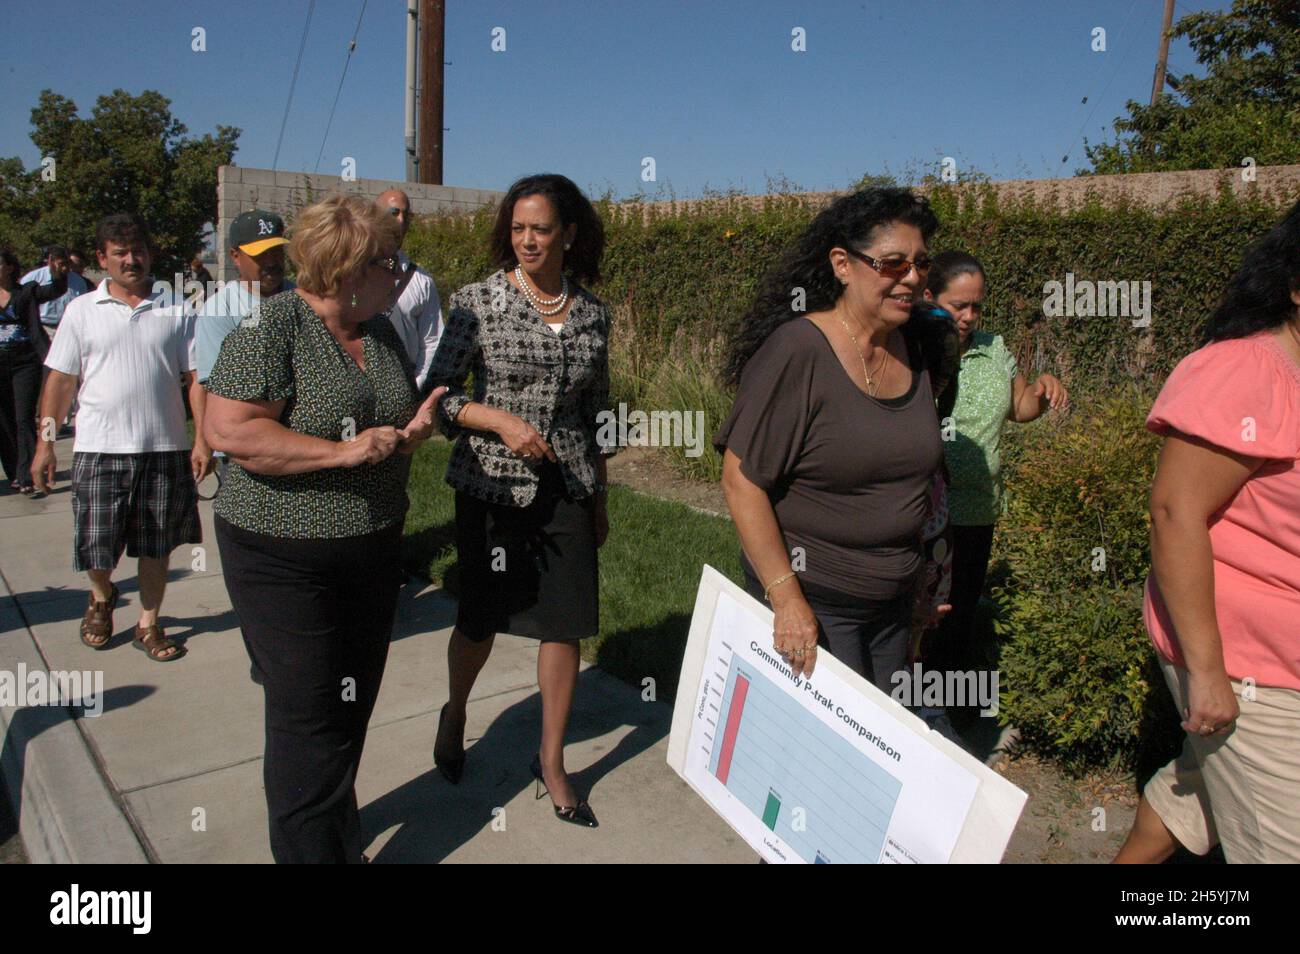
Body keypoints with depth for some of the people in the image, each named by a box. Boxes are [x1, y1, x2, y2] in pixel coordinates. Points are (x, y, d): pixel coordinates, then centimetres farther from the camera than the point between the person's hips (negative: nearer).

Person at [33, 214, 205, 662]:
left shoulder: (176, 310, 4)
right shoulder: (82, 311, 4)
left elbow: (196, 378, 3)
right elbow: (60, 380, 6)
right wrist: (45, 443, 2)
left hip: (164, 448, 0)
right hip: (99, 448, 0)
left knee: (156, 546, 9)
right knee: (96, 544, 4)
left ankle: (149, 624, 26)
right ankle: (102, 596, 36)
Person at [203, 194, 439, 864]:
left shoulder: (381, 332, 8)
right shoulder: (271, 327, -15)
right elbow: (229, 430, -24)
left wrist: (411, 428, -4)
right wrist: (345, 451, -25)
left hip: (373, 551, 8)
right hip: (284, 557, -7)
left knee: (354, 707, 18)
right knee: (309, 719, 0)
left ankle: (338, 834, 38)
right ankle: (312, 848, 19)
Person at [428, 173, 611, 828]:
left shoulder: (591, 313, 5)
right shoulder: (478, 301, -5)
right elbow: (438, 394, -5)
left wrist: (600, 498, 15)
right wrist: (502, 420, -21)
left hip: (566, 487, 3)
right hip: (492, 485, -2)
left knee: (565, 625, 4)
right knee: (481, 621, 11)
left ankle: (552, 762, 23)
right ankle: (455, 713, 43)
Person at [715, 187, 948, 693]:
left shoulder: (912, 353, 5)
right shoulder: (796, 351, -18)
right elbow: (741, 479, -20)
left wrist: (922, 576, 17)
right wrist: (787, 598, -22)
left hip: (893, 598, 7)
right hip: (812, 599, -7)